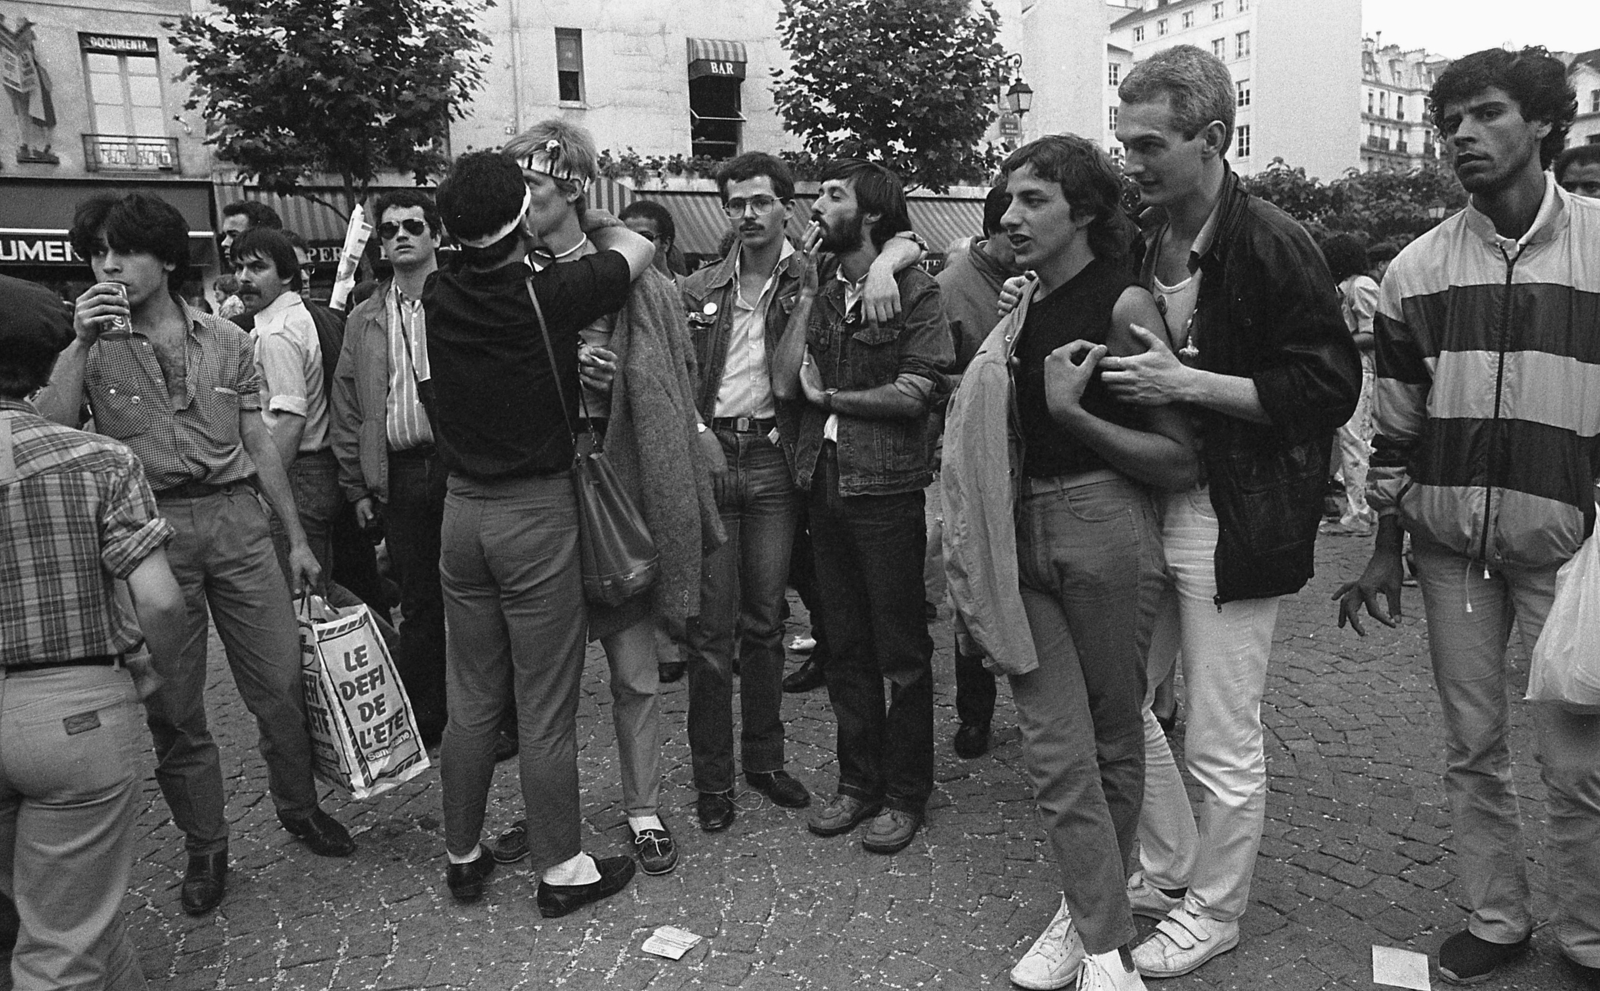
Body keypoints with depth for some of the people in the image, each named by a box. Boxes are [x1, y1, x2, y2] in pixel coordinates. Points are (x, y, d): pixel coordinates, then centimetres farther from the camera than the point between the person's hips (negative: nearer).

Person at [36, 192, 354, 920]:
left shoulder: (227, 341, 7)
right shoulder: (90, 345, 4)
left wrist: (298, 537, 10)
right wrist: (81, 343, -18)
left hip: (237, 519, 1)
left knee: (280, 682, 5)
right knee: (172, 706, 8)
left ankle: (300, 807, 28)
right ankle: (205, 847, 24)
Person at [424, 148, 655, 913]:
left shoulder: (438, 298, -2)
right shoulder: (547, 296, -15)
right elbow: (636, 249, 3)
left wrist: (533, 210, 23)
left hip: (462, 509, 5)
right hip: (537, 512, -5)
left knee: (471, 700, 16)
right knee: (546, 709, 5)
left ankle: (462, 858, 30)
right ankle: (560, 870, 19)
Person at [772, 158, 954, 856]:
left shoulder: (916, 292, -4)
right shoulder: (821, 295, 13)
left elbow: (914, 391, -15)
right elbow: (785, 384, 1)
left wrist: (827, 397, -6)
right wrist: (807, 291, 0)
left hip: (886, 489, -6)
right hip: (824, 482, 6)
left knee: (902, 653, 5)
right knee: (845, 647, 13)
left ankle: (905, 794, 19)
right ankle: (858, 782, 27)